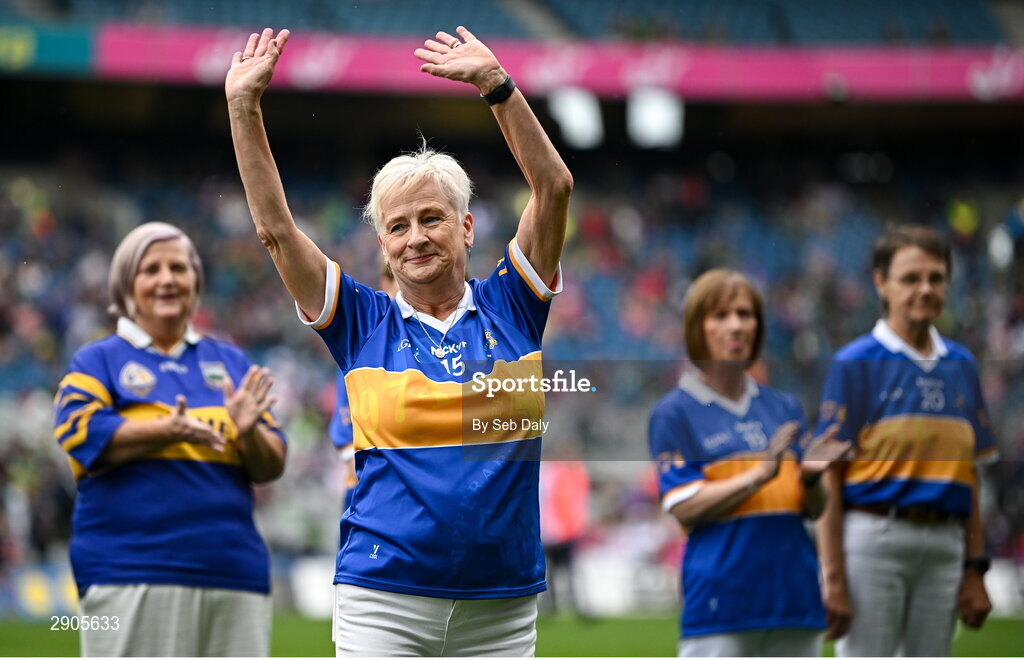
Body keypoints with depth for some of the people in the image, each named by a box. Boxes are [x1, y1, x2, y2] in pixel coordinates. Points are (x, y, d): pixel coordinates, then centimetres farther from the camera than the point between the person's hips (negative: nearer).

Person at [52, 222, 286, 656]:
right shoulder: (98, 361, 9)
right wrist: (168, 430, -23)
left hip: (233, 573, 4)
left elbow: (270, 467, 14)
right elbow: (80, 436, -10)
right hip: (129, 575, -4)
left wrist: (248, 431, -10)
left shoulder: (230, 362, 20)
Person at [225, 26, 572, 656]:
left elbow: (554, 186, -3)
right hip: (384, 600, -1)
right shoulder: (366, 320, 7)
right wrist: (243, 106, -6)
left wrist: (496, 83, -13)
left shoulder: (509, 306, 7)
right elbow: (275, 227, 0)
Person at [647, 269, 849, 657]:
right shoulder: (674, 413, 1)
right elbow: (683, 507, -10)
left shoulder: (784, 409, 16)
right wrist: (759, 475, -18)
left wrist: (810, 477, -7)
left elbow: (814, 509, 16)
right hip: (721, 601, -5)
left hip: (794, 592, 5)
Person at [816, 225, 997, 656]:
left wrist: (975, 568, 11)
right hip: (874, 536, -5)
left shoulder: (961, 366, 13)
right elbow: (829, 480, -6)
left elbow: (969, 475, 16)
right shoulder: (855, 363, -3)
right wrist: (833, 578, -12)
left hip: (944, 546, 5)